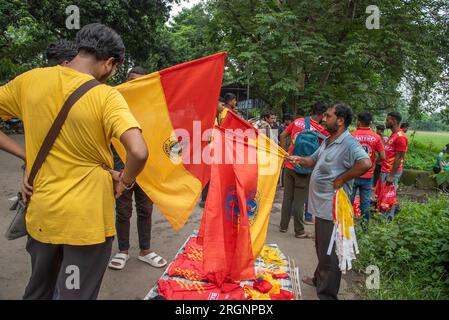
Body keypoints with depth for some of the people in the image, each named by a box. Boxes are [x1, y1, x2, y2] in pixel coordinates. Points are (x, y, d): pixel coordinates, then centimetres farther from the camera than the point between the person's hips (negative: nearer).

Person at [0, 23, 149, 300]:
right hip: (87, 219, -5)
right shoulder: (105, 96, -17)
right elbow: (139, 153, -28)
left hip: (41, 214, 5)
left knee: (38, 291, 28)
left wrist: (26, 159, 7)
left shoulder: (29, 80, -2)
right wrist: (125, 181, -8)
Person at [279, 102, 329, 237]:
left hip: (289, 166, 4)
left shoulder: (297, 121, 0)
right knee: (299, 201, 5)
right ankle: (299, 231, 17)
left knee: (287, 197, 15)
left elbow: (283, 136, 6)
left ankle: (283, 226, 26)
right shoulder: (321, 130, -13)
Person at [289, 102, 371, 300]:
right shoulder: (327, 141, 12)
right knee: (321, 248, 25)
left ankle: (327, 294, 18)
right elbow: (314, 160, 23)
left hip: (332, 207, -10)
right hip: (321, 204, 10)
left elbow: (366, 163, -34)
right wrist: (299, 160, 3)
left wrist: (341, 180, -24)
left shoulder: (348, 143, -18)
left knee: (329, 252, 3)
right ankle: (319, 279, 44)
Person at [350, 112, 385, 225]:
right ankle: (365, 223, 19)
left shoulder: (352, 135, -10)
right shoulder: (376, 137, -4)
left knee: (349, 200, 10)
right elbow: (382, 157, -5)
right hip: (368, 175, 2)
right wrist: (373, 163, 13)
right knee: (365, 201, 11)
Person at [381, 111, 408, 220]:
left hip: (392, 172, -9)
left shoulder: (400, 137, -16)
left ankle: (387, 219, 8)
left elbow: (398, 158, -18)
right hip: (386, 170, 9)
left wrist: (392, 176, -19)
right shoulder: (393, 135, 14)